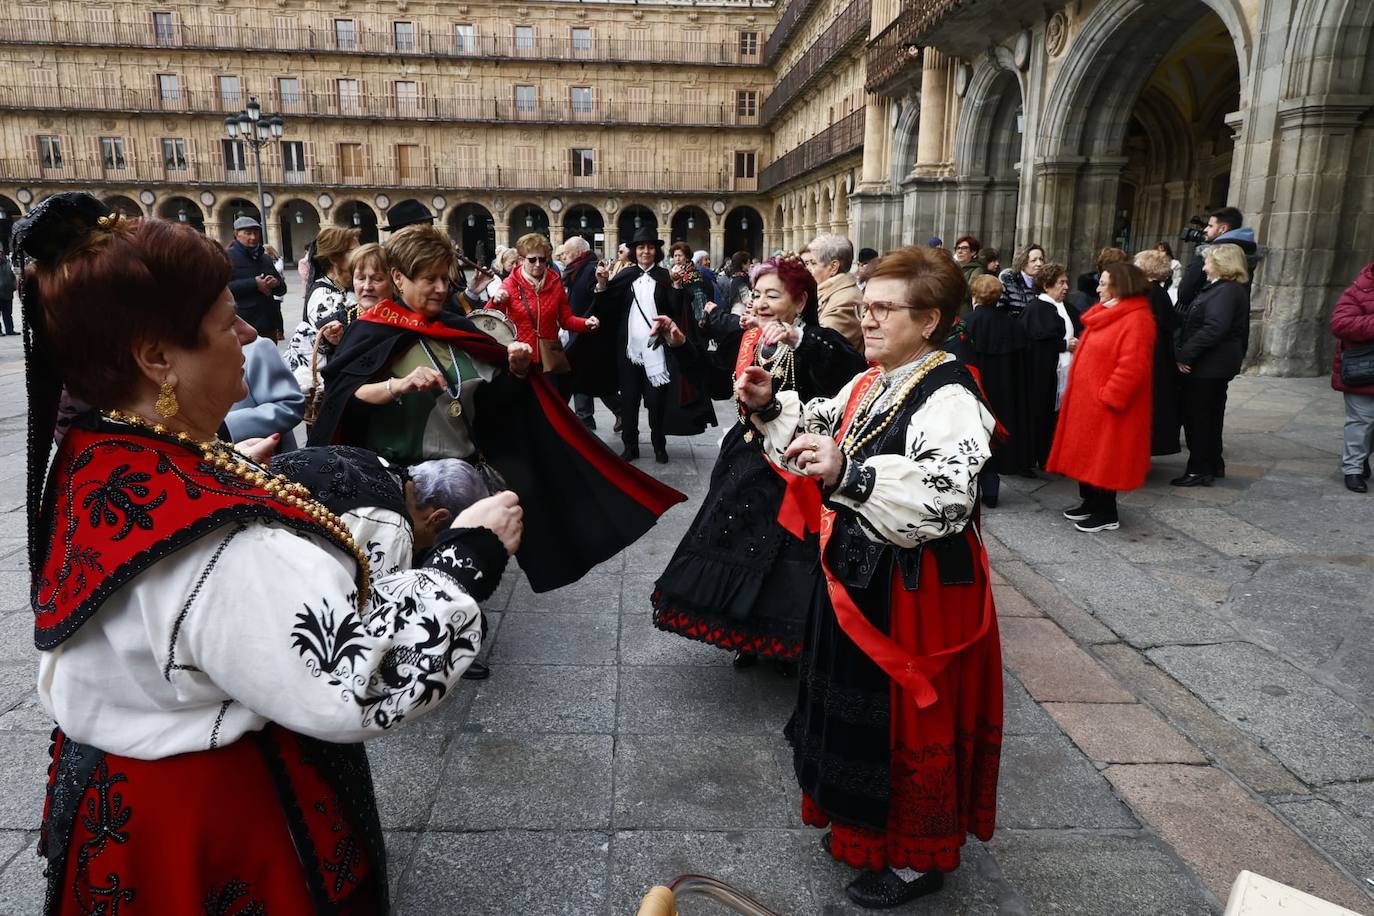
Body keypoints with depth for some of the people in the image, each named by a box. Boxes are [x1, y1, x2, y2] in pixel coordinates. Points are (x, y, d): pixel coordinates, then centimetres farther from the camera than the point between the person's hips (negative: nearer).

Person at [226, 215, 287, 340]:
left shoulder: (265, 258, 20)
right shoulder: (228, 257, -2)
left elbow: (282, 288, 23)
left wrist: (276, 284, -2)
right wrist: (254, 283, -18)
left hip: (269, 326, 7)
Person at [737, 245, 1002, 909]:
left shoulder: (948, 399, -21)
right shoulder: (868, 386, 7)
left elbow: (946, 499, -35)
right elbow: (817, 435, 19)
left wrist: (848, 473, -44)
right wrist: (770, 408, 2)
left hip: (912, 590, -9)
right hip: (855, 574, 9)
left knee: (906, 718, 7)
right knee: (854, 705, 22)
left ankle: (918, 855, 31)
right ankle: (867, 827, 44)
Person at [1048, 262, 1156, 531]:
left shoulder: (1136, 319, -19)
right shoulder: (1108, 313, 13)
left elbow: (1132, 367, -25)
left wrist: (1106, 397, -23)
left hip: (1106, 406, -10)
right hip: (1088, 401, 10)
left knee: (1104, 457, -1)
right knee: (1089, 453, 16)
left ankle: (1106, 514, 9)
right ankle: (1090, 502, 28)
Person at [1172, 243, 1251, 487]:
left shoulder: (1225, 292, -18)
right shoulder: (1234, 290, 16)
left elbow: (1213, 329, -29)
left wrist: (1186, 355, -24)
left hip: (1208, 366, -10)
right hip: (1217, 365, 11)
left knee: (1197, 416, -3)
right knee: (1210, 416, 18)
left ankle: (1199, 470, 4)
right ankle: (1212, 465, 29)